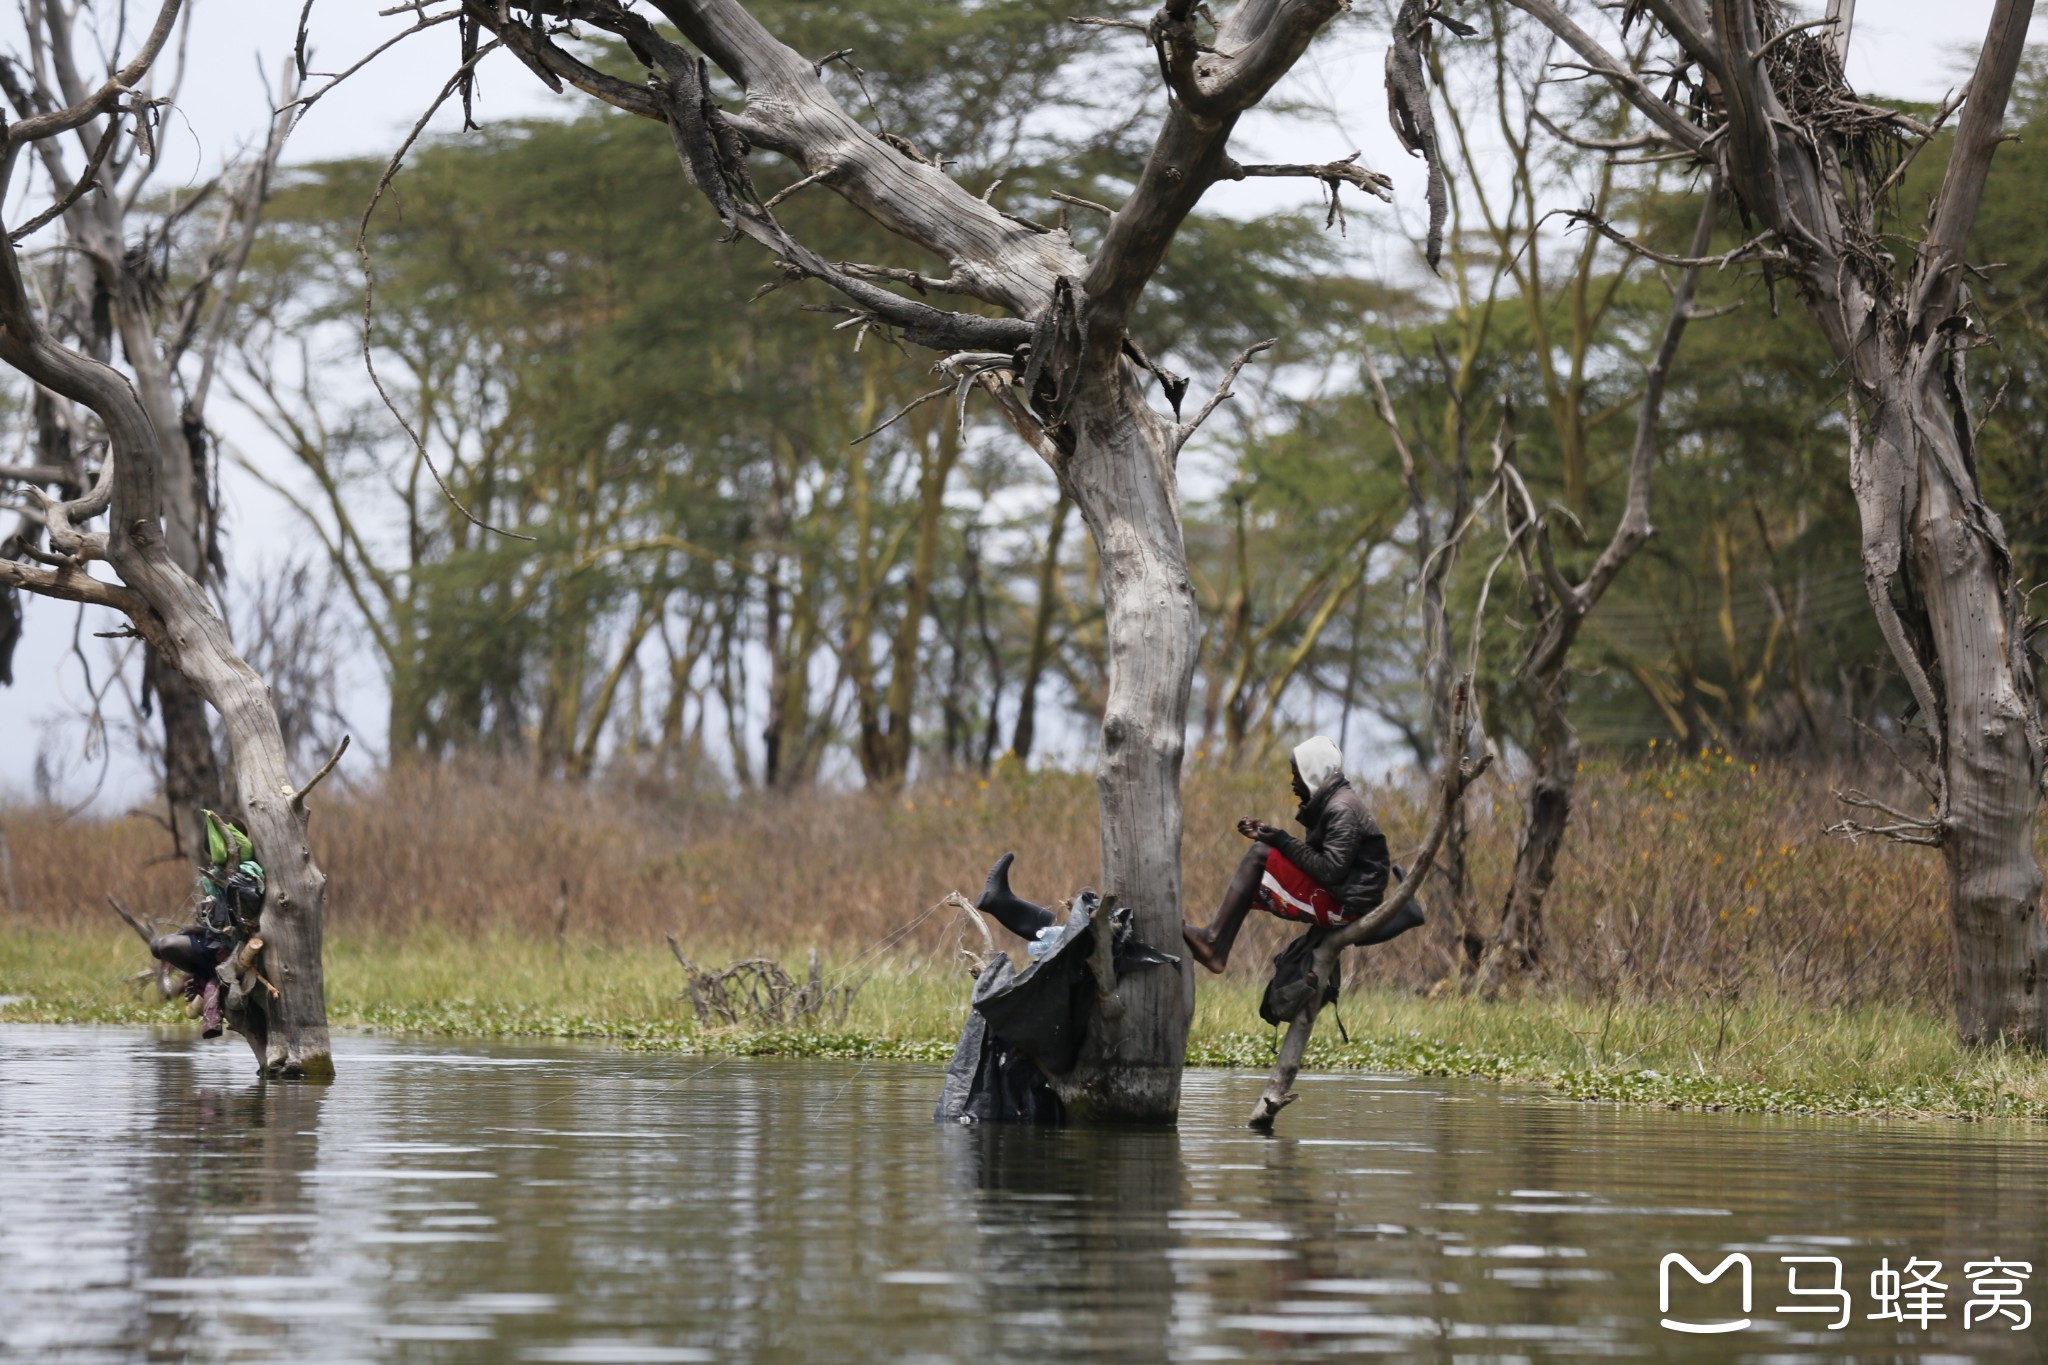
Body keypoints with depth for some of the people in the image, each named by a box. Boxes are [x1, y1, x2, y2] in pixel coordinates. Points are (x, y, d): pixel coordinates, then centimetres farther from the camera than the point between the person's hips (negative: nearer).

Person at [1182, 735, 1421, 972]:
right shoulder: (1328, 802, 15)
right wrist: (1266, 834, 8)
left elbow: (1330, 871, -23)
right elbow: (1318, 859, 15)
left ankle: (1213, 941, -17)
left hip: (1345, 905, -10)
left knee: (1259, 855, -16)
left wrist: (1283, 841, -16)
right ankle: (1217, 951, -6)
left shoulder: (1342, 810, -16)